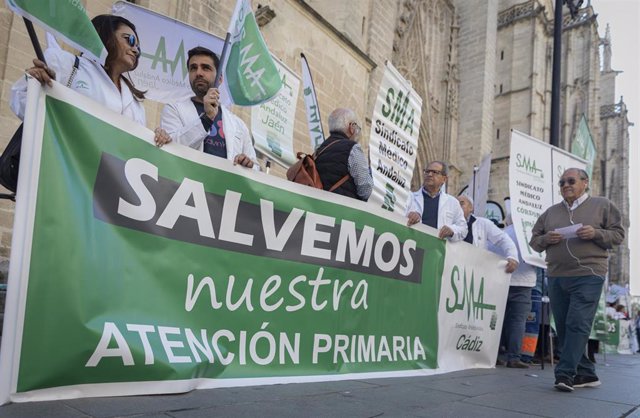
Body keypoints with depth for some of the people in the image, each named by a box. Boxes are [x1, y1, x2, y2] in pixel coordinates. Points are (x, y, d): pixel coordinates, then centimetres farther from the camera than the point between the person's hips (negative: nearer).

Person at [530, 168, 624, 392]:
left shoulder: (602, 205, 7)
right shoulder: (551, 212, 17)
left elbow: (618, 234, 4)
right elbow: (534, 240, 18)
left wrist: (596, 233, -14)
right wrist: (545, 239, -3)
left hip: (588, 275, -5)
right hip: (556, 277, 5)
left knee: (577, 324, -12)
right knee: (563, 328, 7)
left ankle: (565, 373, -10)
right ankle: (585, 373, 19)